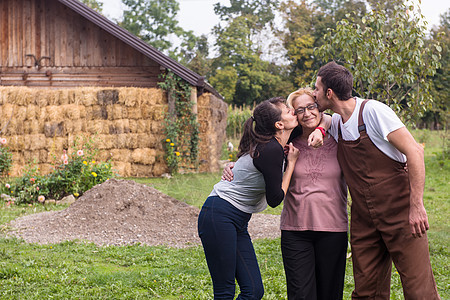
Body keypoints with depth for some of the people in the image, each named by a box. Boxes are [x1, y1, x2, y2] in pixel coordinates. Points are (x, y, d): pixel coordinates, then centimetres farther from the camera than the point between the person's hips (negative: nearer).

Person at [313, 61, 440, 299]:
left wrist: (417, 206, -21)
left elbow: (414, 152, -15)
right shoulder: (336, 123, 10)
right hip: (364, 221, 7)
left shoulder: (372, 110, -11)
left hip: (400, 214, -7)